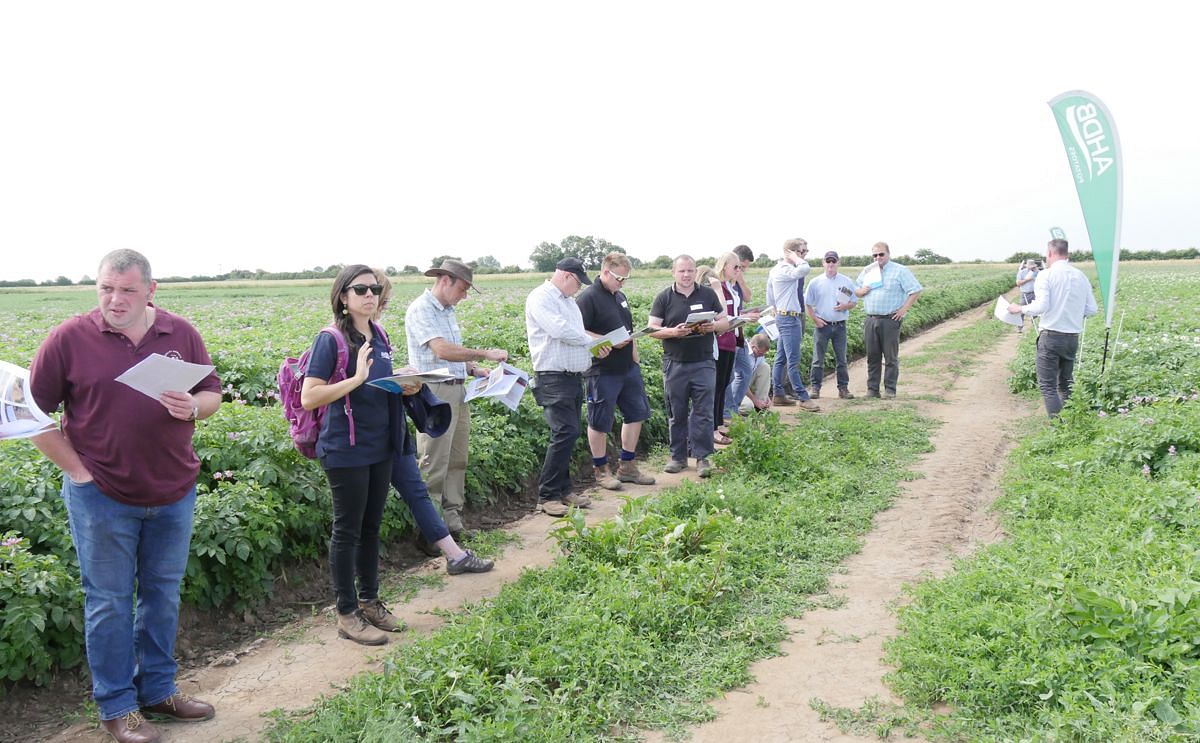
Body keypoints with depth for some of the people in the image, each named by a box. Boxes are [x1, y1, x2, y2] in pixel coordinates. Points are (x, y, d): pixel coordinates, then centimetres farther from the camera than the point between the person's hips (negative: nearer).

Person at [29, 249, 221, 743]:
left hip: (173, 494, 3)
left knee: (163, 595, 15)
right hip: (102, 496, -3)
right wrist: (75, 468, -7)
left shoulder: (182, 334, 0)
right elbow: (34, 411, -3)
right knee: (109, 601, 7)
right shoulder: (70, 338, -8)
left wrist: (193, 408, -16)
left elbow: (212, 394, 7)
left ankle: (158, 690, 32)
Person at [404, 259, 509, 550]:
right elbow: (442, 350, -22)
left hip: (457, 391, 9)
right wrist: (485, 354, -17)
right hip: (434, 392, -9)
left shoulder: (448, 311, 18)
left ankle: (453, 523, 20)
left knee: (457, 461, 11)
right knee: (434, 466, -7)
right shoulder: (420, 310, -11)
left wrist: (474, 369, 10)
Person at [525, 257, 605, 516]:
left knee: (568, 434, 11)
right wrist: (591, 342, -9)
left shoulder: (569, 301, 21)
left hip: (574, 377, 9)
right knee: (565, 433, -15)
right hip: (554, 378, -9)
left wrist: (596, 347, 4)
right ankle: (547, 495, -7)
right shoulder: (540, 298, -9)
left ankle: (563, 490, 19)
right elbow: (559, 330, -22)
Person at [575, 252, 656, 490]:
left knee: (636, 413, 11)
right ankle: (601, 471, 16)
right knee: (600, 422, 2)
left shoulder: (620, 297, 14)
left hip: (628, 369, 9)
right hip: (602, 371, -8)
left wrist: (636, 362, 18)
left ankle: (627, 467, 22)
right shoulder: (588, 298, -12)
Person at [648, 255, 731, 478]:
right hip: (675, 364, 0)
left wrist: (713, 326, -13)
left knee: (703, 412, -1)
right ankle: (678, 457, 17)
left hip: (704, 363, 0)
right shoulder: (664, 298, 3)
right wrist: (673, 332, -19)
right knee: (677, 413, 7)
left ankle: (702, 457, 6)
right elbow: (652, 329, -1)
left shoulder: (708, 294, 7)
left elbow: (725, 322, 9)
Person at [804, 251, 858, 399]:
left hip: (840, 325, 2)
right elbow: (807, 304, 5)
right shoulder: (815, 282, 3)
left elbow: (854, 302, 12)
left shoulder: (847, 282, 7)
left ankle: (843, 388, 11)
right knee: (818, 359, 0)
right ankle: (815, 387, 5)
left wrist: (845, 306, -10)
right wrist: (815, 319, -6)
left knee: (841, 359, 6)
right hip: (822, 325, -1)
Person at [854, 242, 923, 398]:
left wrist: (904, 309, -11)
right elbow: (855, 291, 22)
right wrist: (862, 291, -2)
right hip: (870, 319, 4)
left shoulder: (900, 271, 0)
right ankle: (872, 389, 11)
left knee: (891, 357, -1)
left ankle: (890, 389, 5)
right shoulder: (866, 271, 15)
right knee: (872, 356, 6)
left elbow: (915, 290, -4)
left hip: (890, 320, -4)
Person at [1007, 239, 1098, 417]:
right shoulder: (1081, 276, 7)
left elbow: (1041, 306, -18)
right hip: (1073, 337, 6)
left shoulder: (1046, 275, -9)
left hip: (1051, 336, -6)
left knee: (1047, 385, -2)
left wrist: (1020, 309, -2)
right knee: (1066, 384, 17)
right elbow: (1091, 310, 7)